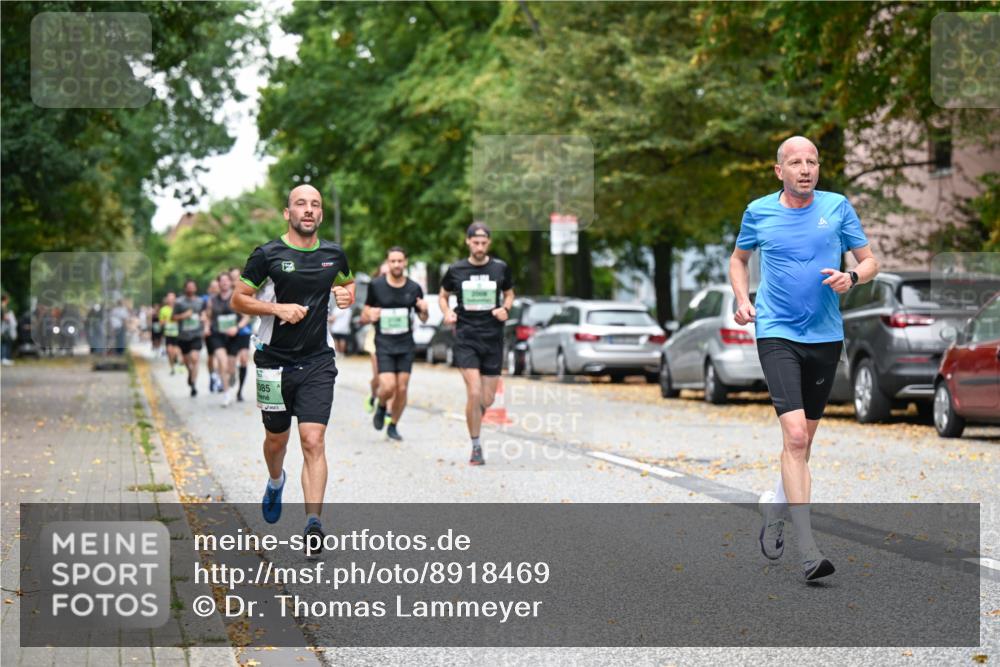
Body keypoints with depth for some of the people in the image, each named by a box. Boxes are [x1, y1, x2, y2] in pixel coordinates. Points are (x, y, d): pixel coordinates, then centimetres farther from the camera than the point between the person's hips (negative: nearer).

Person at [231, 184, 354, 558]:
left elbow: (347, 283, 26)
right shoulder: (267, 255, -6)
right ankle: (275, 482, 49)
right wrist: (278, 308, -16)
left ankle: (313, 524, -14)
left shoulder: (334, 255, 5)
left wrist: (347, 295, 2)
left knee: (313, 441, -11)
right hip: (275, 362, -1)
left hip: (318, 362, 1)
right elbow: (238, 300, -2)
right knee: (276, 439, 14)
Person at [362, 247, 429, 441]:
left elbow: (423, 319, 11)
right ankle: (381, 408, 18)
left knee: (402, 388, 0)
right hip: (384, 345, -2)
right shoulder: (376, 286, -3)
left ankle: (393, 425, 19)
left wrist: (424, 310, -12)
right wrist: (369, 316, -20)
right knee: (388, 387, -15)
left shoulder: (414, 288, 2)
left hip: (405, 345, 2)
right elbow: (364, 317, 4)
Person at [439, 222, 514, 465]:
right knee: (474, 393, -15)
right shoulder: (456, 270, 1)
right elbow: (443, 295, 16)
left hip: (493, 338, 2)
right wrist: (447, 312, -4)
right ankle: (476, 447, -3)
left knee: (488, 398, 4)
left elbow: (509, 294, 18)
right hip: (466, 338, -2)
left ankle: (474, 421, 39)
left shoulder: (500, 268, 3)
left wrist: (505, 309, -3)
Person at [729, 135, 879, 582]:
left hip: (825, 336, 3)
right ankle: (808, 552, -20)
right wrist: (743, 301, 3)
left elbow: (870, 261, 8)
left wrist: (852, 277, -14)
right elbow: (739, 259, 20)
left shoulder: (837, 207, 3)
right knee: (795, 435, -16)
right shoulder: (759, 212, 2)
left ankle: (774, 506, 40)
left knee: (804, 439, 12)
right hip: (777, 333, -3)